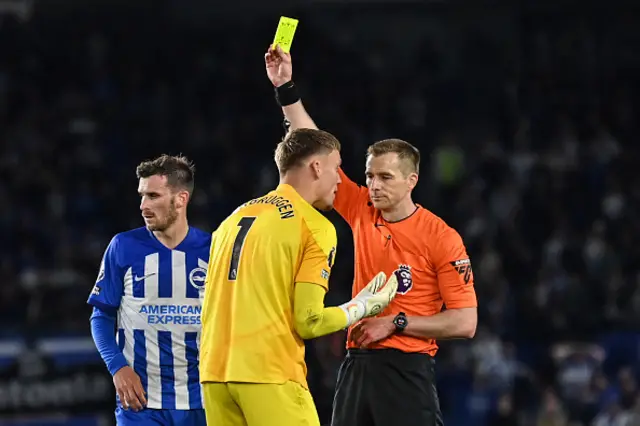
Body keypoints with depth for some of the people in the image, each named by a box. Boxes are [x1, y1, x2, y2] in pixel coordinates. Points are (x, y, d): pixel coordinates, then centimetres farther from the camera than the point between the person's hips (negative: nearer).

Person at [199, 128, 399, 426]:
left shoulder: (233, 219, 17)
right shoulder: (315, 226, -4)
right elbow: (309, 321, -9)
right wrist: (363, 306, 6)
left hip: (214, 372, 7)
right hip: (270, 375, -7)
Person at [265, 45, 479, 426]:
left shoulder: (441, 237, -5)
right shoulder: (362, 212, 9)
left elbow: (465, 322, -7)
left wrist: (395, 323, -10)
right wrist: (286, 89, 10)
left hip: (406, 370, -5)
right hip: (357, 365, 5)